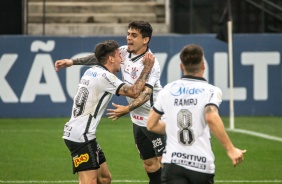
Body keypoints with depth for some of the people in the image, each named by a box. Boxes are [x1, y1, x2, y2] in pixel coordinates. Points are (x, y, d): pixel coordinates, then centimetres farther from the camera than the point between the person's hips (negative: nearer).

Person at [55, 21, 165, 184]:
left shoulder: (151, 64, -23)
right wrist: (72, 61, 3)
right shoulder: (124, 52, 0)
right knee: (149, 165, 11)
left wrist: (127, 109, -48)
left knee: (163, 162, -9)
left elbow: (146, 93, -34)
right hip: (138, 120, 8)